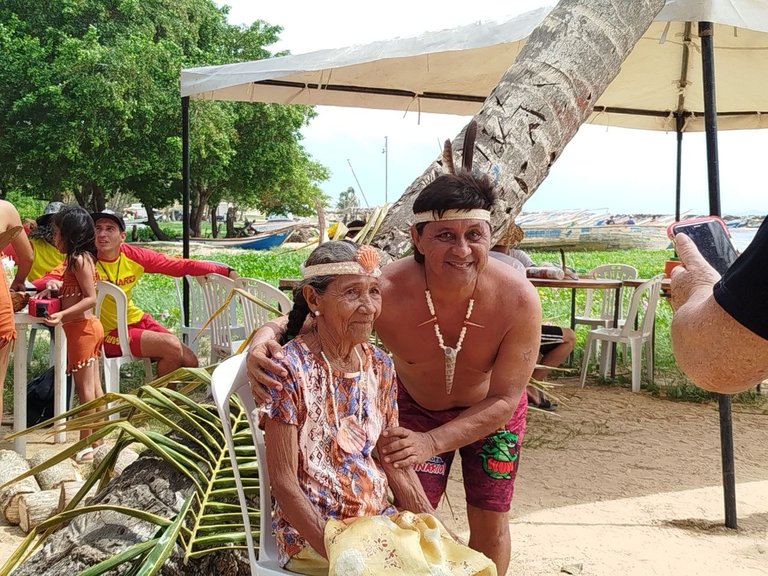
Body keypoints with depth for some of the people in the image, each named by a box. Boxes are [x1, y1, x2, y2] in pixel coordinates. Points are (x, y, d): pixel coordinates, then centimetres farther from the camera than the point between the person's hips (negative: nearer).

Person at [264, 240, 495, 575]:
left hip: (380, 519, 6)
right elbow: (283, 482, -14)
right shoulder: (291, 368, -15)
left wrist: (436, 531, -1)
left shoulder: (379, 366, 4)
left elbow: (396, 464, 9)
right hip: (312, 530, -6)